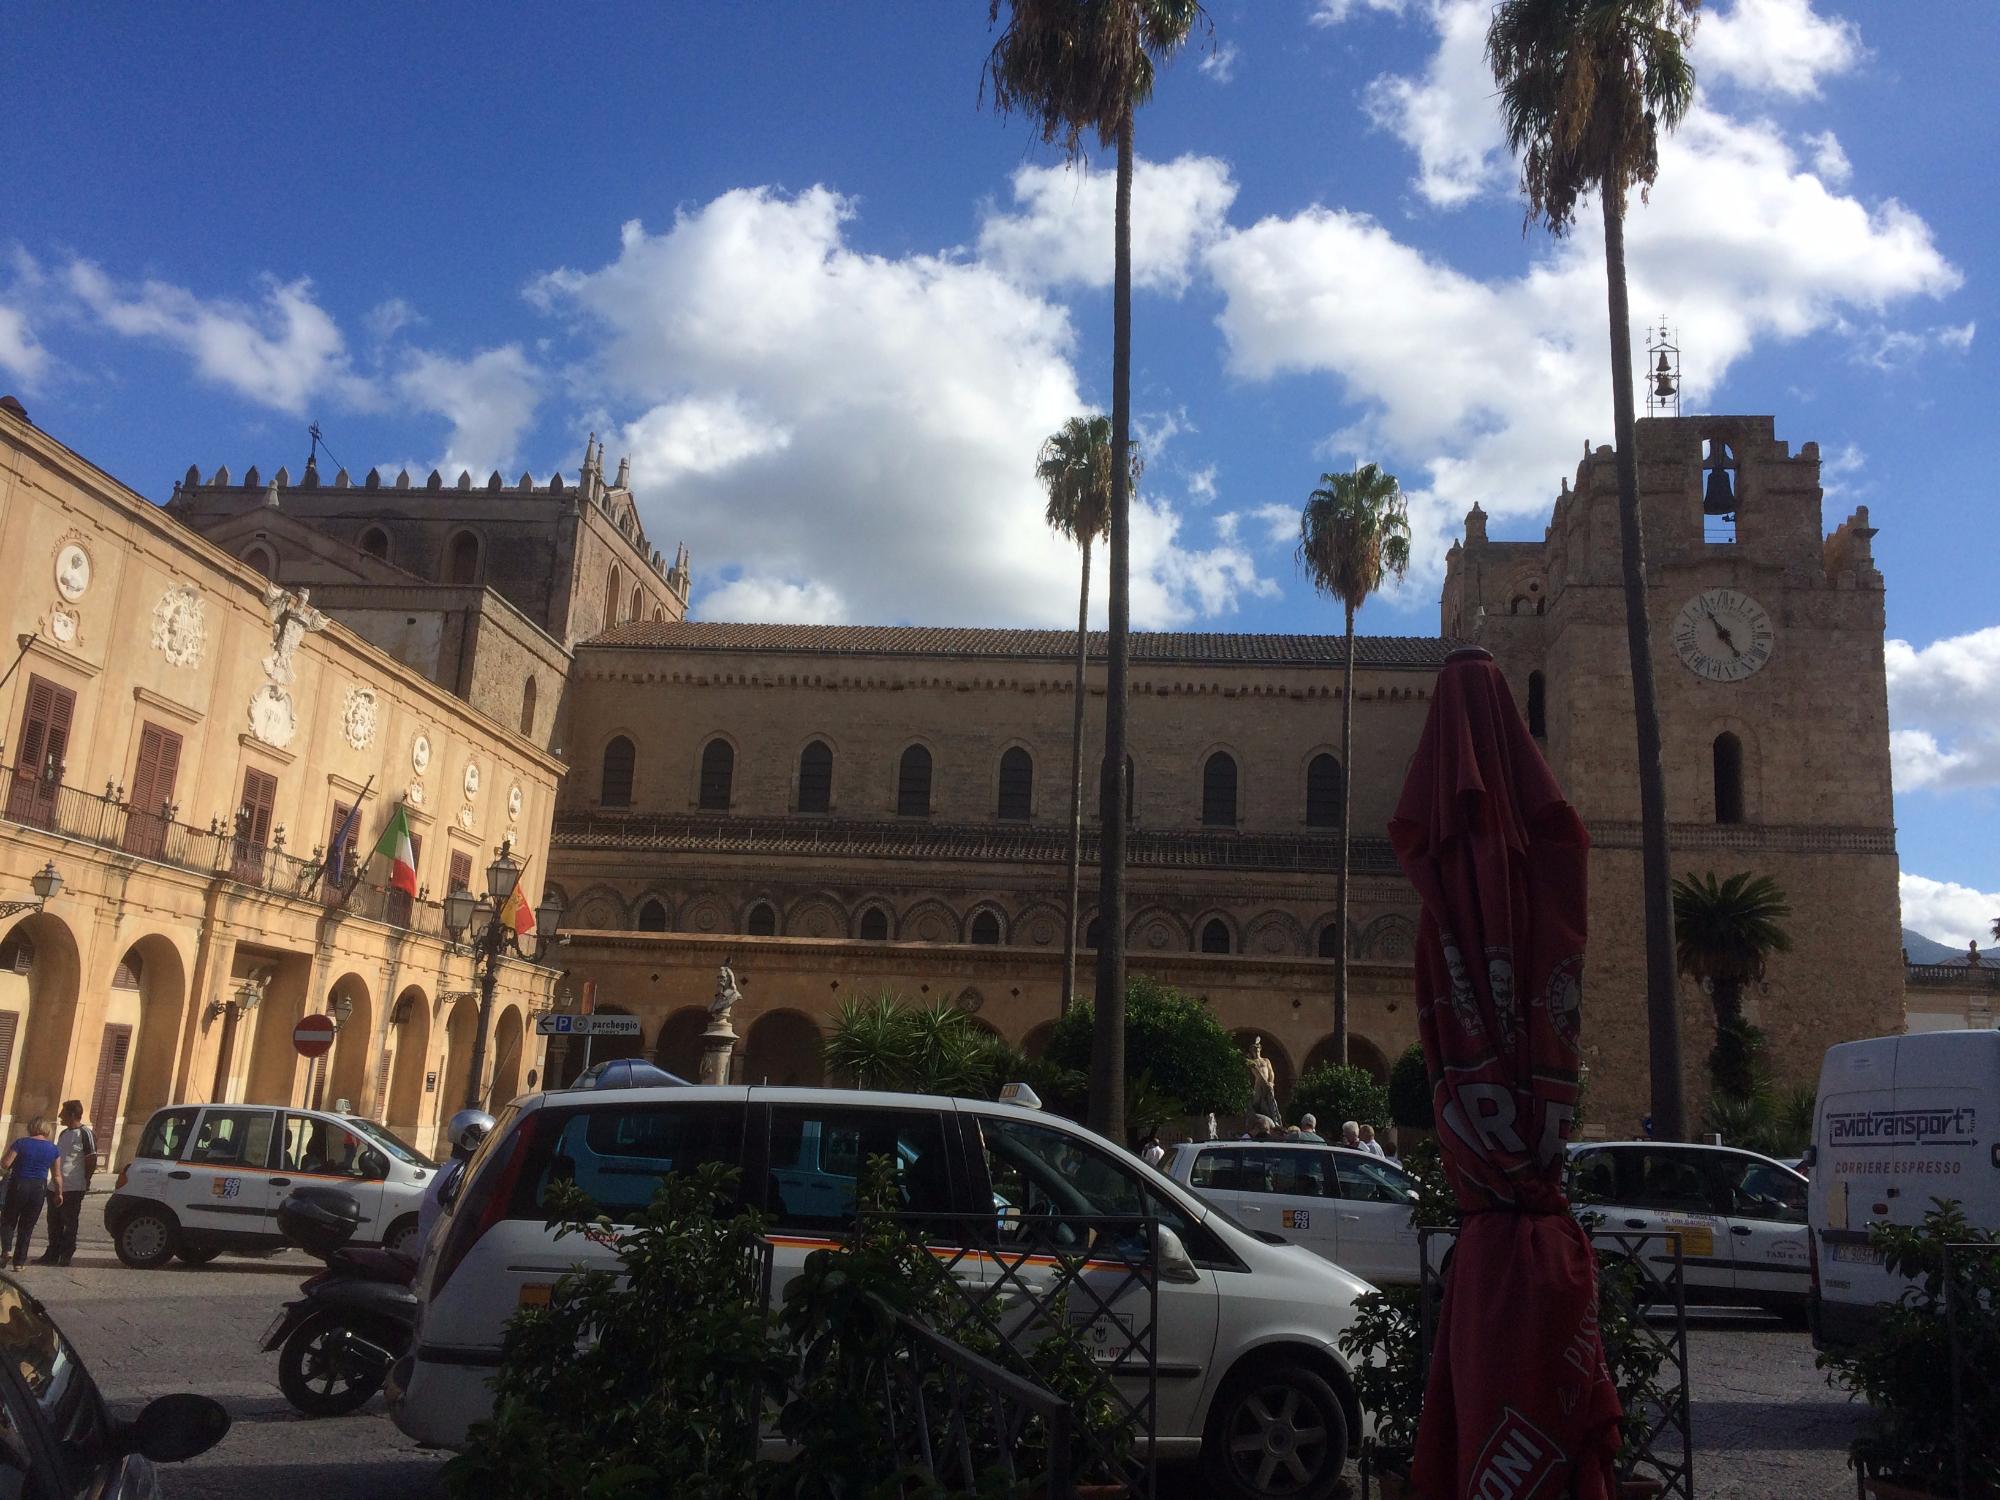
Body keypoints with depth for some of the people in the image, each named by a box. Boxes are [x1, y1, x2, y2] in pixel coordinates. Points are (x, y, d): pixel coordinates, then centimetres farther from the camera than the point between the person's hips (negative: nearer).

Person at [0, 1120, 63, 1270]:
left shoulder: (21, 1143, -6)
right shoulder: (52, 1148, 3)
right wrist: (59, 1193, 15)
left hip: (18, 1185, -2)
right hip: (39, 1188, 2)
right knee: (27, 1227, 11)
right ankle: (19, 1261, 9)